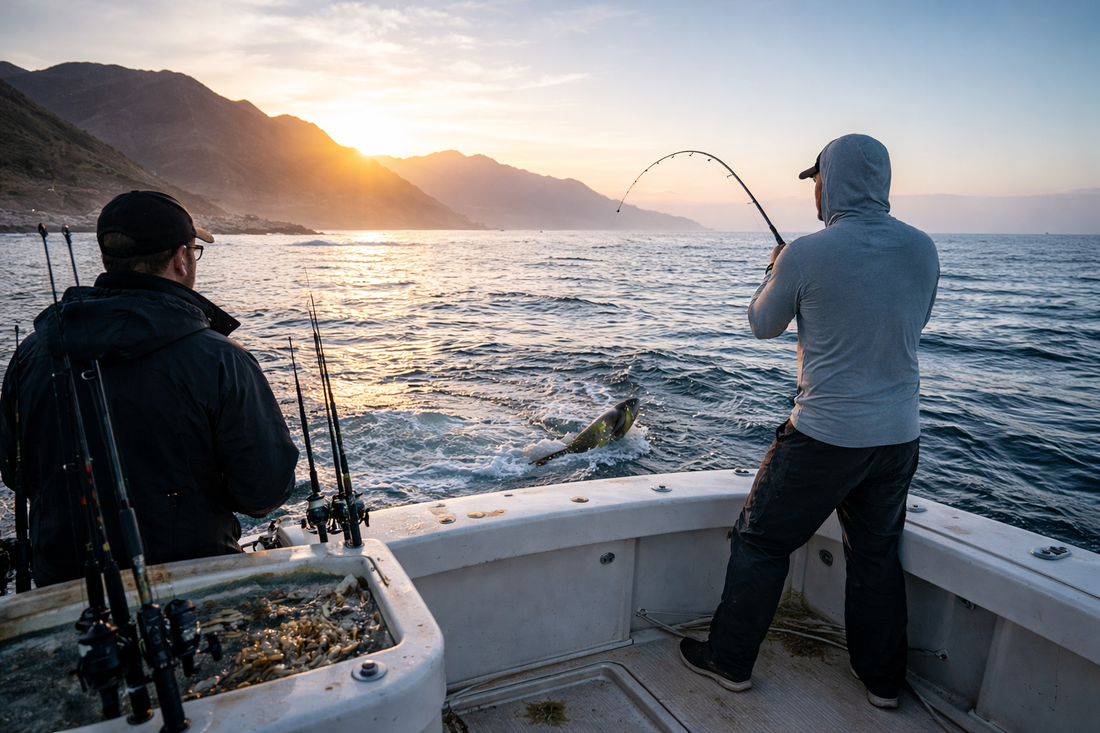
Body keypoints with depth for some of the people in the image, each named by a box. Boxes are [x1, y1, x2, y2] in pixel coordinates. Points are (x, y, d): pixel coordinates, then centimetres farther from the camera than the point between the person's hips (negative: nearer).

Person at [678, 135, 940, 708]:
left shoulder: (805, 255, -16)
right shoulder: (923, 248, 1)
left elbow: (763, 326, -1)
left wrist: (775, 271, 18)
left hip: (825, 435, -6)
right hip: (900, 435, 6)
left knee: (761, 542, 10)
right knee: (877, 554, 21)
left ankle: (730, 660, 24)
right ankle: (883, 679, 36)